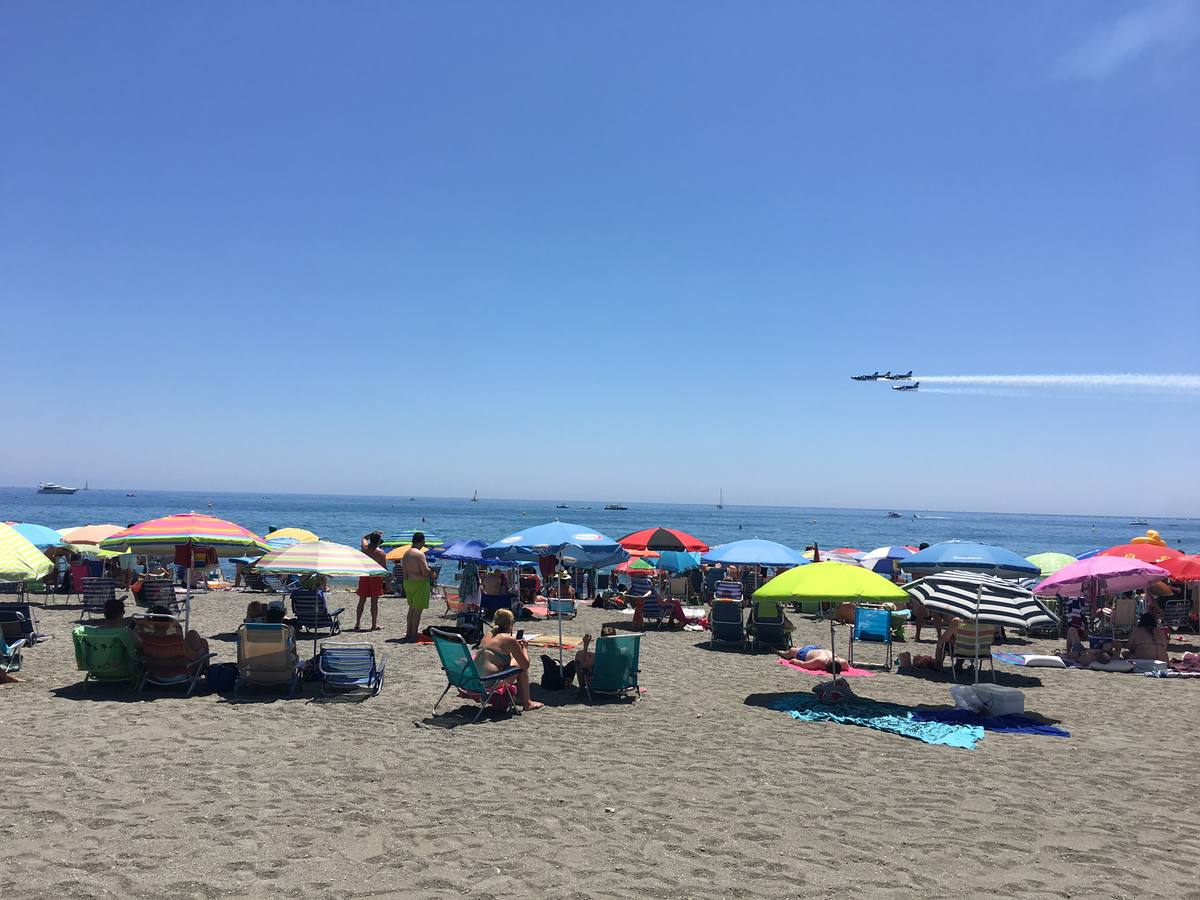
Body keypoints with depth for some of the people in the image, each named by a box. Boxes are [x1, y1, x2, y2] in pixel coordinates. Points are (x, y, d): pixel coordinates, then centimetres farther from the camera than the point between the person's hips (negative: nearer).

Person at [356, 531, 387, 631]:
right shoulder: (381, 553, -10)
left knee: (362, 601, 11)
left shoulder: (364, 547, 0)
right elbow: (384, 569, -7)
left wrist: (373, 534, 22)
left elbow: (364, 537, 24)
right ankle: (374, 625, 2)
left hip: (364, 576, 4)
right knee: (374, 601, 0)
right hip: (376, 577, -4)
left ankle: (357, 624, 14)